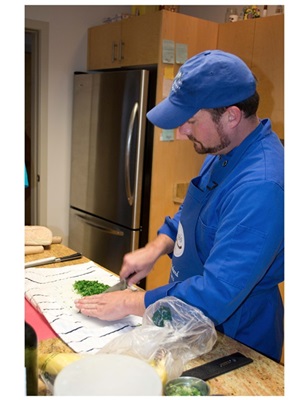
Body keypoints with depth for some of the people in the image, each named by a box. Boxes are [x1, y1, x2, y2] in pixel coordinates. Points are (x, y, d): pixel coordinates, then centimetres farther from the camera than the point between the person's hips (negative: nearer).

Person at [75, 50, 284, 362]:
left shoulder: (261, 187, -34)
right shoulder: (224, 152, -2)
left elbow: (216, 295, -33)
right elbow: (190, 216, 13)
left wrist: (130, 304, -25)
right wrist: (155, 248, -4)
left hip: (235, 341, -8)